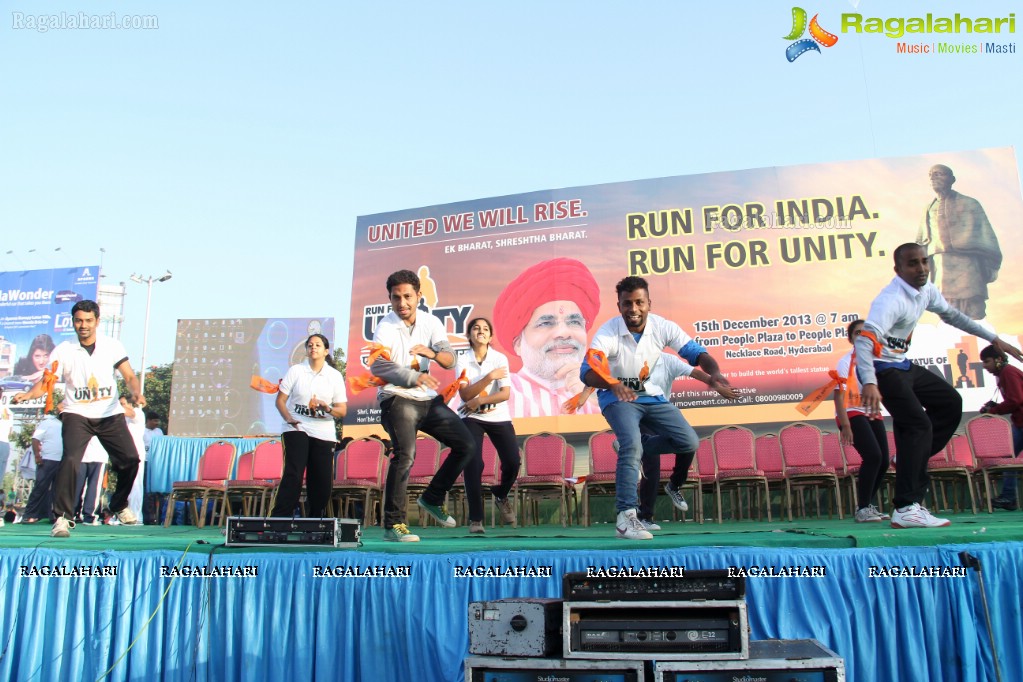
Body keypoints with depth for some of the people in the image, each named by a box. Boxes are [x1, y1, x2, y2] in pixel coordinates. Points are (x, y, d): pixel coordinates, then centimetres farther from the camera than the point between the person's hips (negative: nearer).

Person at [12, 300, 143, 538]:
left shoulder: (112, 346, 1)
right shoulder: (63, 350, -1)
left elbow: (129, 377, -1)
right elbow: (46, 381, -2)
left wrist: (135, 393, -21)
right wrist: (29, 394, -22)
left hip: (110, 414, 2)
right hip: (77, 415, -2)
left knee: (130, 459, -1)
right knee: (71, 460, -21)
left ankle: (119, 506, 23)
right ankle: (62, 517, -11)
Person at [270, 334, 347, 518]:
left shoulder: (335, 376, 5)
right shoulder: (295, 370, 2)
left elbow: (342, 411, 4)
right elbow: (280, 400, 2)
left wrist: (327, 408, -17)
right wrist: (289, 419, -16)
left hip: (324, 433, 2)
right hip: (297, 429, -2)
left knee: (323, 482, 2)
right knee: (293, 475, -16)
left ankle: (315, 521, 20)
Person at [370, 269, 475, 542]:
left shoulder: (431, 323, 6)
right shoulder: (385, 328, -9)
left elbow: (449, 360, -3)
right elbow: (377, 366, -24)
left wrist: (432, 353, -26)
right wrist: (414, 377, -33)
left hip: (428, 399, 6)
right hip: (397, 400, -6)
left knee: (467, 445, 4)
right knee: (405, 455, -24)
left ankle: (432, 499, 17)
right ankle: (393, 525, -16)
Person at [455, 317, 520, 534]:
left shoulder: (500, 358, -4)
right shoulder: (462, 361, -5)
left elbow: (505, 394, -12)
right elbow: (465, 394, -15)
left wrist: (479, 402, -19)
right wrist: (490, 377, -23)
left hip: (499, 418, 1)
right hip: (472, 419, -1)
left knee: (512, 462, -6)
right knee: (472, 464, -15)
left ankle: (501, 496, 29)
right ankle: (475, 519, -2)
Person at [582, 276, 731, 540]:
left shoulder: (662, 327, -14)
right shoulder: (608, 333, -24)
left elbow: (695, 352, -12)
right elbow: (586, 371, -35)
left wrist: (714, 372, -35)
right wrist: (612, 384, -57)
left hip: (651, 395, 5)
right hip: (618, 397, -5)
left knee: (689, 441, -5)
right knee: (631, 444, -29)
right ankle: (625, 517, -26)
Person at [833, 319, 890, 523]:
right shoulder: (846, 361, -10)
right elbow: (839, 394, -17)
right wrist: (845, 426, -23)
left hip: (872, 414, 7)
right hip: (852, 414, -7)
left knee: (883, 461, 2)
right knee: (873, 456, -20)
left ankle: (867, 505, 20)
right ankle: (862, 509, -9)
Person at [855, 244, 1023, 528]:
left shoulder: (926, 290, 2)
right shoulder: (892, 299, -27)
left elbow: (951, 314, 21)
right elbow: (864, 339, -41)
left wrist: (993, 339, 21)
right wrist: (869, 383, -55)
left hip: (902, 364, 10)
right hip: (882, 368, -10)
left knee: (950, 403, 19)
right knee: (919, 425, -20)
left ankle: (912, 461, 20)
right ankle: (905, 510, -21)